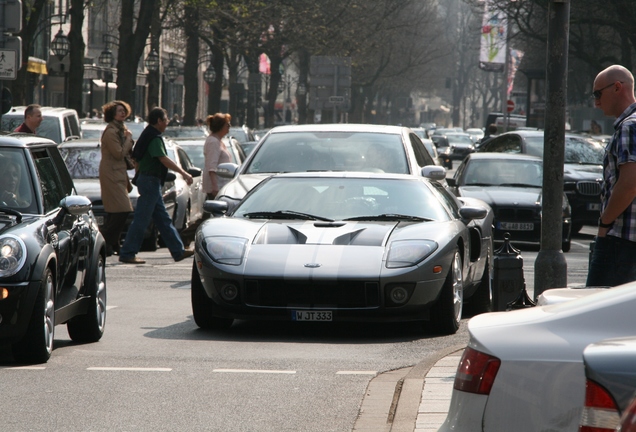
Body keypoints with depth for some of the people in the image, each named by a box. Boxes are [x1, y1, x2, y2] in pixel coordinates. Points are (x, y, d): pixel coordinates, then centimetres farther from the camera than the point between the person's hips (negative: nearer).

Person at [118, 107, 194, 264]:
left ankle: (178, 251, 15)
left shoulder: (149, 135, 15)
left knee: (163, 219, 12)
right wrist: (184, 173, -28)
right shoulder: (154, 138, -16)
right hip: (150, 180, -11)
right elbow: (164, 160, -26)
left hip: (151, 181, 11)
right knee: (141, 219, -8)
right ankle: (127, 253, -5)